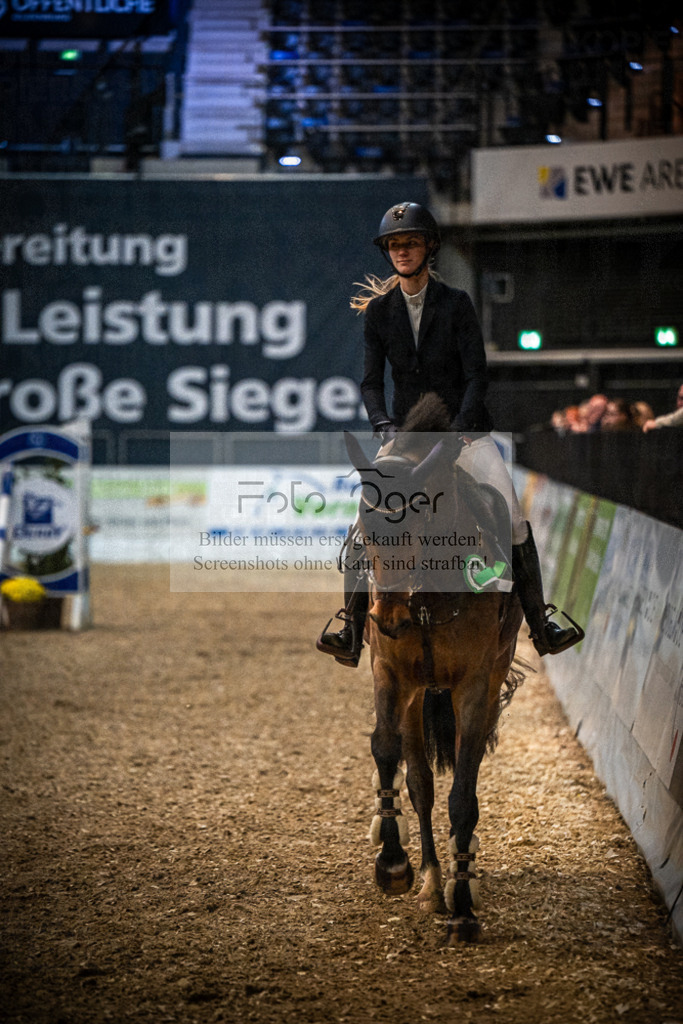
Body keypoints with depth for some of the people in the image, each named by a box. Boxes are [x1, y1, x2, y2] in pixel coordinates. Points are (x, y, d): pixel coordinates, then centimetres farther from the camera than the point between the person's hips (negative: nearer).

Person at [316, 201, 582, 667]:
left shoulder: (457, 303, -4)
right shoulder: (379, 310, 3)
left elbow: (477, 374, -9)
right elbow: (372, 381, 3)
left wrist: (458, 430, -20)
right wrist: (383, 425, -15)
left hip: (464, 427, -2)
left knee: (510, 510, -14)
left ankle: (540, 623, -5)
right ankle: (352, 629, -11)